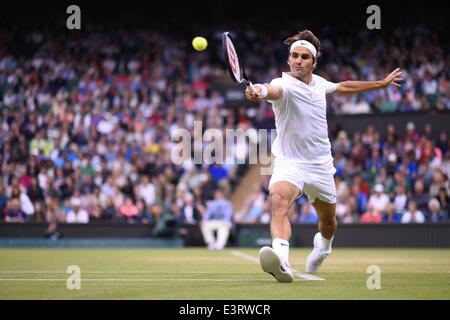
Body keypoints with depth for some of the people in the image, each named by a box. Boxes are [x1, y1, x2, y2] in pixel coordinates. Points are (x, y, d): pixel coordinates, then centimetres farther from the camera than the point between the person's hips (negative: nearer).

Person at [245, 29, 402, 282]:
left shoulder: (319, 83, 3)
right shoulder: (285, 84, -17)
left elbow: (343, 87, 25)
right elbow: (275, 91, -43)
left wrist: (382, 84, 34)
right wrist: (261, 92, -68)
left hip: (321, 164, 6)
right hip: (290, 163, -6)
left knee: (328, 221, 18)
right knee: (279, 200, -35)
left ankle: (323, 245, 56)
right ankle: (282, 263, -55)